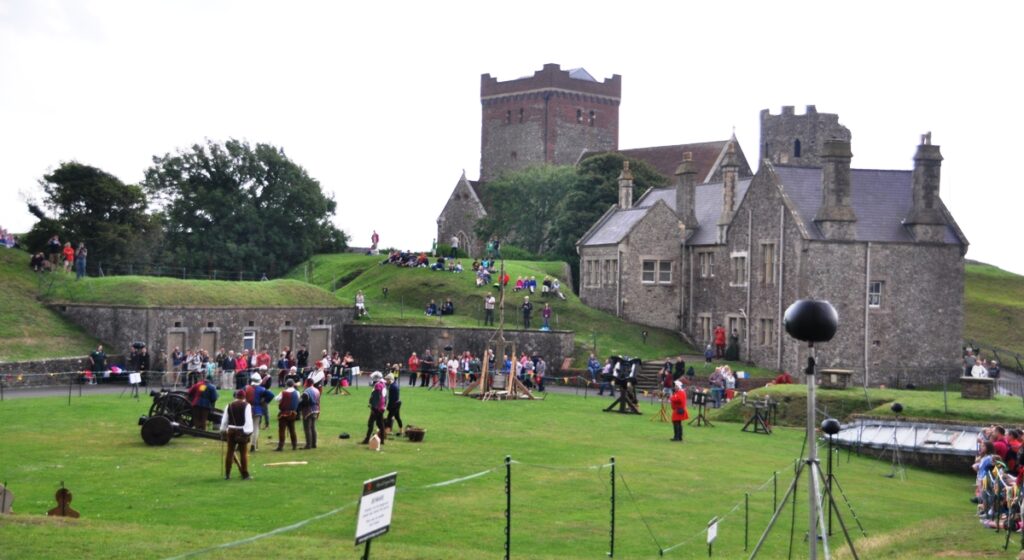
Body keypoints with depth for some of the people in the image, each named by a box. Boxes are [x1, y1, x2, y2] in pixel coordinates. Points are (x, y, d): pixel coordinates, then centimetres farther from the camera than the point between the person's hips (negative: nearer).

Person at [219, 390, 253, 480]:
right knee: (243, 453, 1)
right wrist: (248, 432, -13)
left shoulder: (229, 405, 8)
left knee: (230, 452, 10)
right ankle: (245, 475, 1)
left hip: (231, 431, 4)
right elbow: (248, 420, -14)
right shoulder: (246, 406, -6)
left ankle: (227, 474, 14)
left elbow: (224, 420, 11)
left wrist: (223, 431, 19)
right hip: (242, 431, -4)